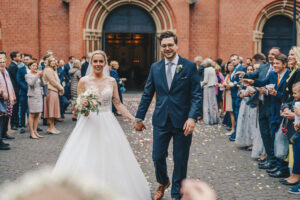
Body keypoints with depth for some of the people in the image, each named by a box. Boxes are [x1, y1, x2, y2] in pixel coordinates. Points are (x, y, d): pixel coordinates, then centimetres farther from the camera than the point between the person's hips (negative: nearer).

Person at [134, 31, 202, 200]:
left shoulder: (190, 66, -4)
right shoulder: (155, 68, 7)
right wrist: (139, 118, 10)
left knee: (180, 161, 8)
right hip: (161, 121, 3)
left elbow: (196, 95, -7)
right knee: (158, 157, 10)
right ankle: (163, 183, 41)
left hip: (182, 122, -3)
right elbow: (147, 95, 11)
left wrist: (192, 118, -18)